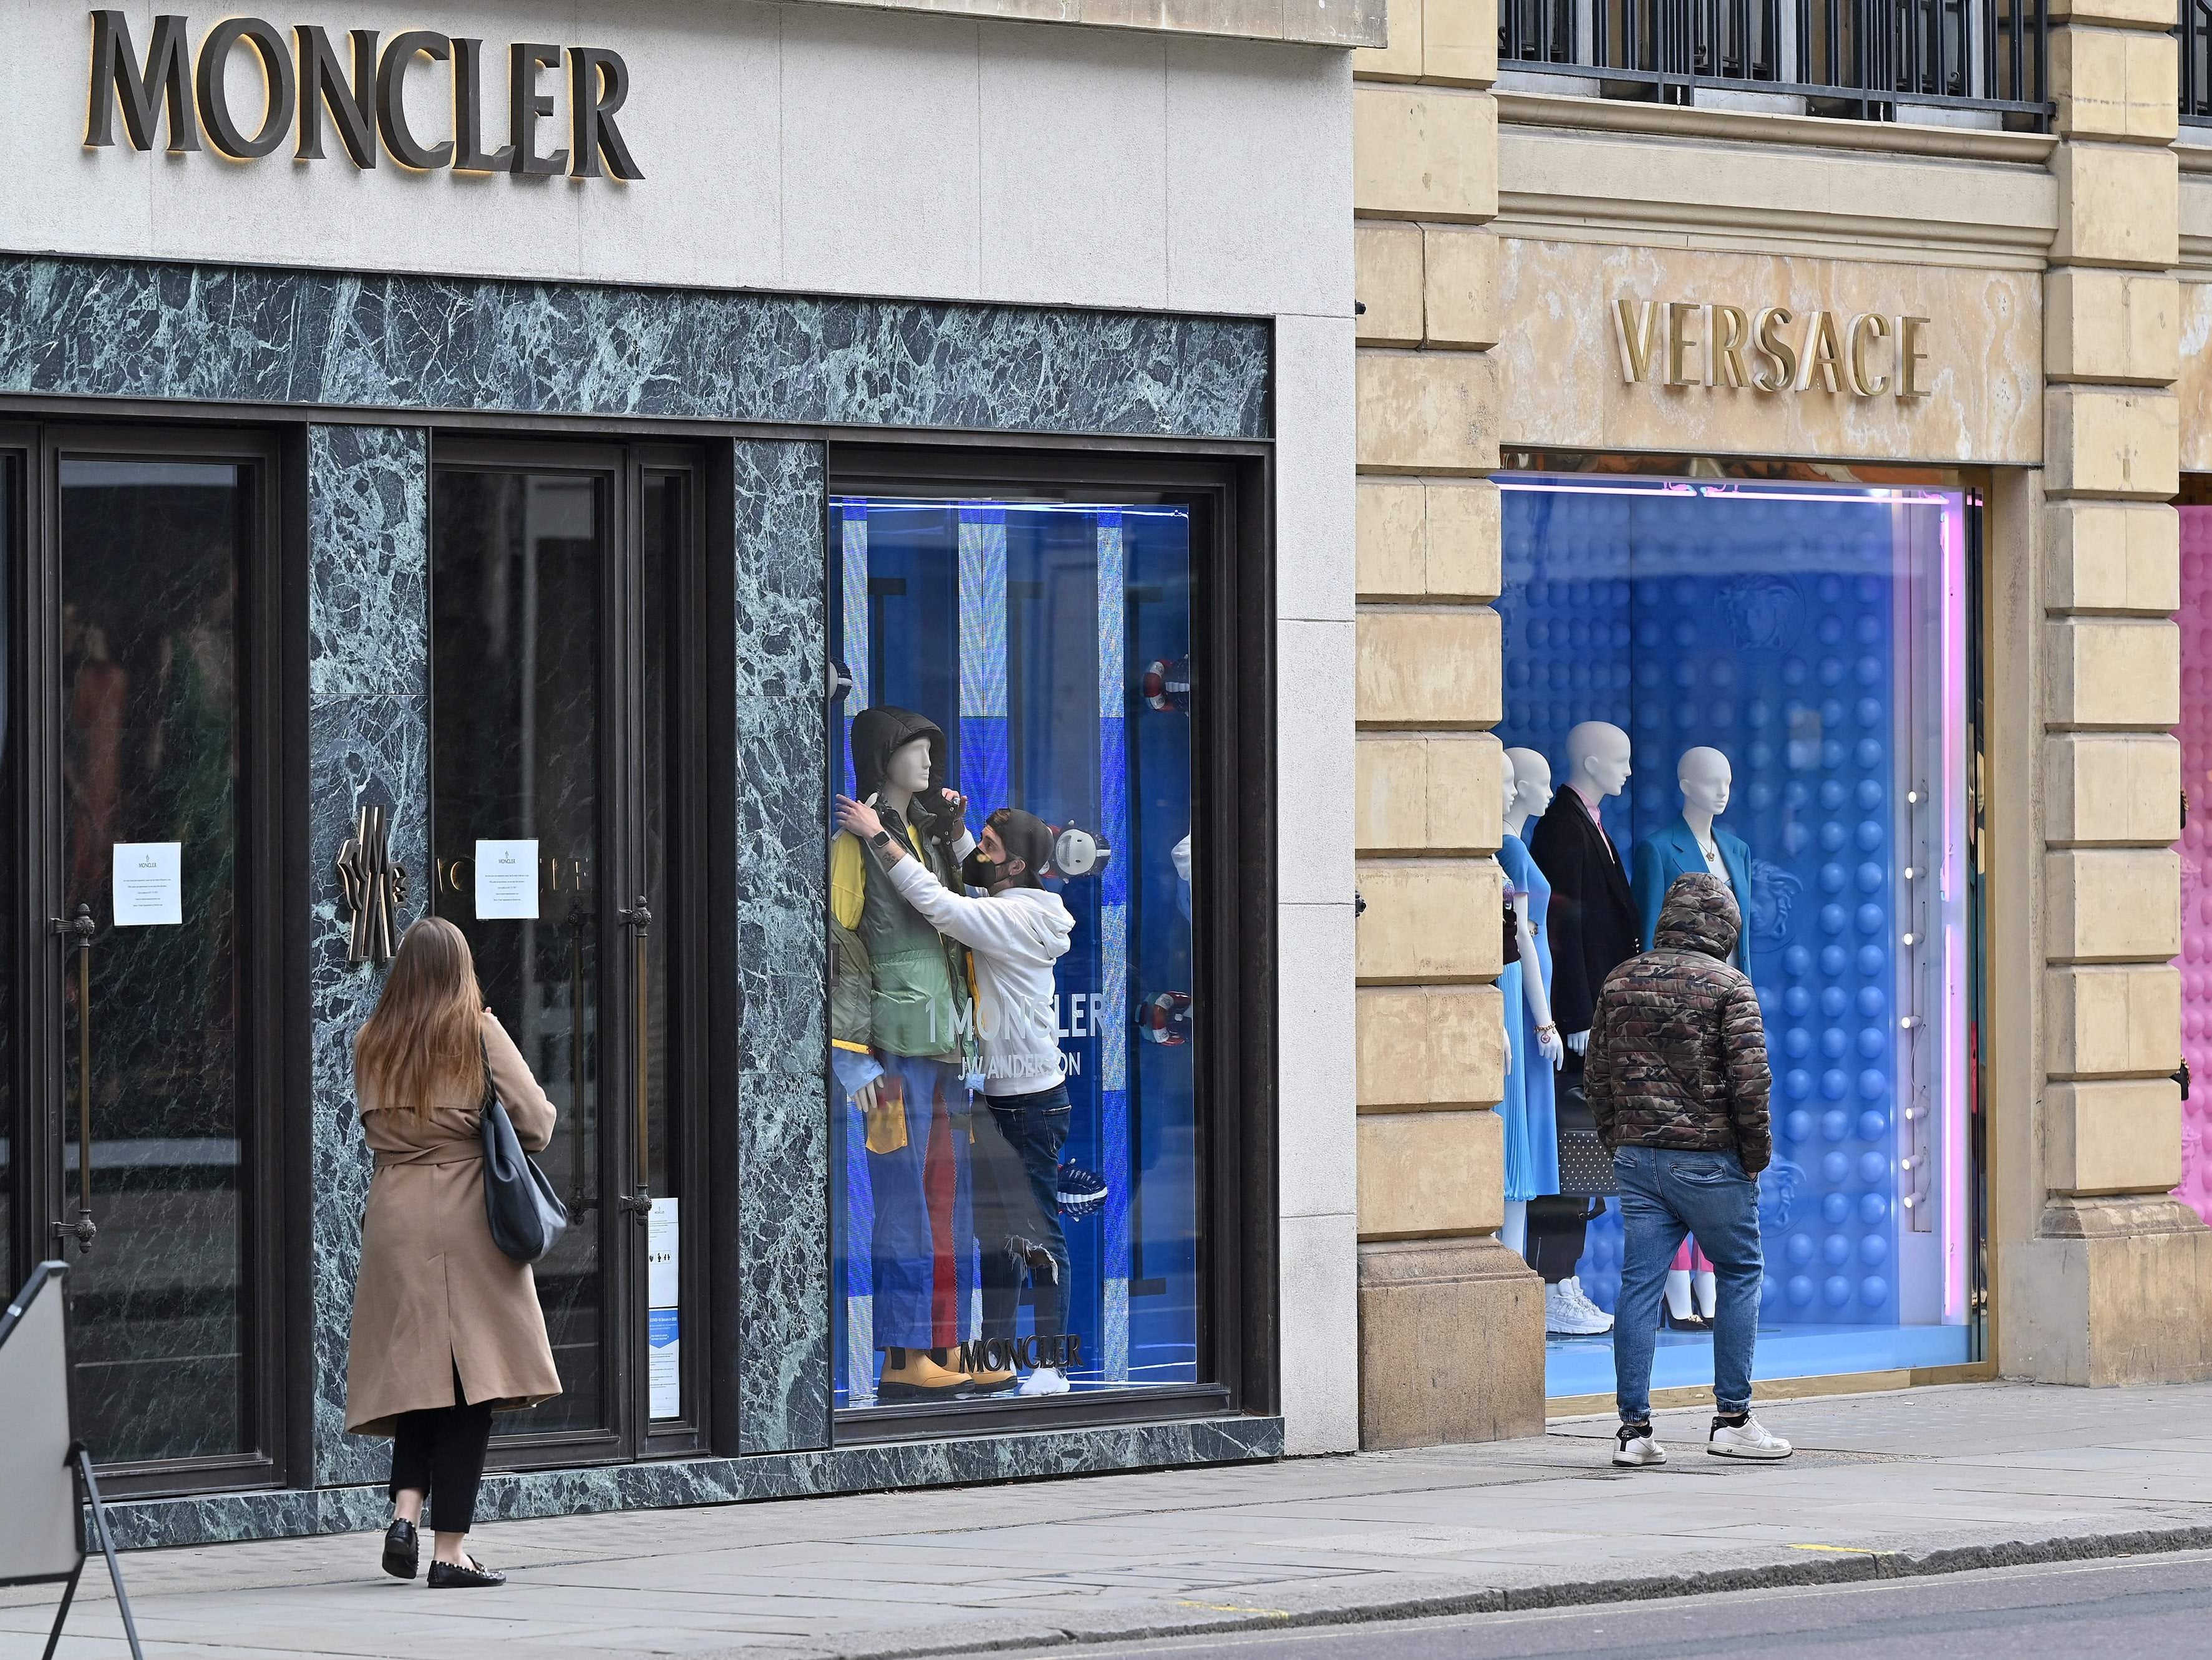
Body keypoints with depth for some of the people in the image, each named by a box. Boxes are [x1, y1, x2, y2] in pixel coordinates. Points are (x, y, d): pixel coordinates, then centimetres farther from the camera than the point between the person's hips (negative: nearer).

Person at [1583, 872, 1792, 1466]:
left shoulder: (1622, 981, 8)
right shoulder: (1727, 985, -8)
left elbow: (1596, 1074, 12)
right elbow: (1749, 1078, -13)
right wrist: (1757, 1151, -1)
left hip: (1637, 1156, 4)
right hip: (1709, 1160, -4)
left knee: (1639, 1285, 4)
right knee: (1739, 1277, 10)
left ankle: (1634, 1428, 1)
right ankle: (1732, 1420, 7)